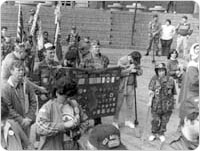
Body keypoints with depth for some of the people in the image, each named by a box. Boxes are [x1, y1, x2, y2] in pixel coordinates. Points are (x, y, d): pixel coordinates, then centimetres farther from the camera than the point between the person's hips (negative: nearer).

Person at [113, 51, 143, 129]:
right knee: (118, 105, 3)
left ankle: (129, 121, 23)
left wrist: (136, 71, -12)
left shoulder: (136, 62, 4)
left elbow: (140, 71, 9)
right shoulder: (122, 61, -14)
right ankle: (115, 121, 16)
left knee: (131, 104, 9)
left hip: (131, 86, 5)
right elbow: (119, 73, -21)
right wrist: (129, 69, -22)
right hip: (122, 86, -5)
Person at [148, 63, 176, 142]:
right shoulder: (154, 79, -6)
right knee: (155, 120, 5)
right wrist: (150, 100, -18)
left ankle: (161, 134, 30)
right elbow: (151, 91, -10)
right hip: (156, 104, -1)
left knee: (164, 120, 11)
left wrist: (172, 103, 9)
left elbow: (173, 93, 6)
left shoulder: (170, 80, -3)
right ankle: (154, 133, 27)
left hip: (167, 104, 1)